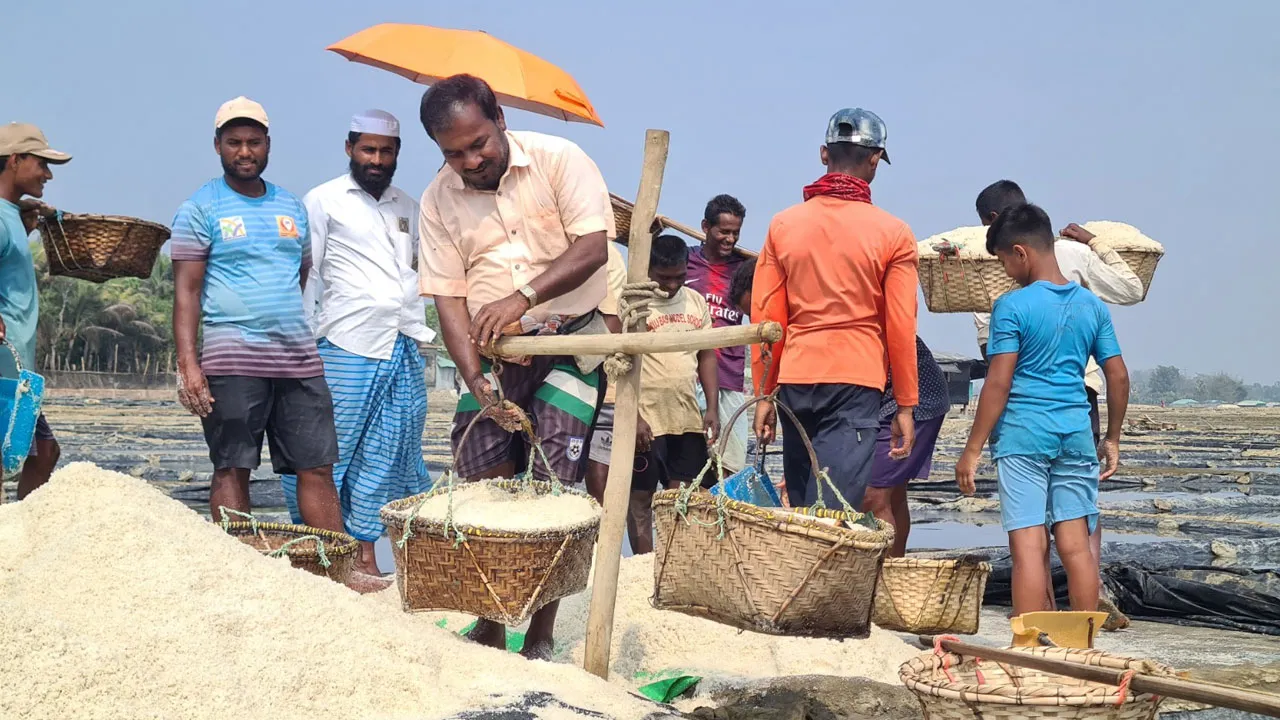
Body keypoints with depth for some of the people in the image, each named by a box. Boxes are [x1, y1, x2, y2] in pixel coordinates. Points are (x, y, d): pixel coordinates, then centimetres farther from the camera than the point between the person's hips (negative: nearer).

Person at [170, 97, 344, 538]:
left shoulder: (292, 207, 18)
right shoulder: (200, 209, 2)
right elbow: (186, 290, -4)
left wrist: (312, 342, 14)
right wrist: (187, 362, -14)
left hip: (299, 357, 5)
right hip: (233, 359, -4)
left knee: (317, 468, 1)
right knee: (232, 470, -2)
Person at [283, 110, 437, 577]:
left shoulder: (408, 208, 19)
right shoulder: (323, 201, 3)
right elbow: (305, 276, 0)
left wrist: (422, 336, 16)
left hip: (404, 351, 5)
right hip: (345, 350, -5)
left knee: (385, 462, 4)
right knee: (328, 455, -6)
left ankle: (364, 558, 9)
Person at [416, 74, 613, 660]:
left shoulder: (558, 160, -8)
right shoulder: (439, 200, 2)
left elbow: (594, 245, -17)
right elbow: (447, 295, -2)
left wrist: (523, 297, -31)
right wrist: (475, 378, -16)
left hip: (573, 337, -4)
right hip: (492, 351, 4)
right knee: (482, 486, -1)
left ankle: (541, 636, -1)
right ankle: (490, 627, 12)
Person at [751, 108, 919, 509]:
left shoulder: (783, 225, 6)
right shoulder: (893, 235, -2)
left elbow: (765, 318, 6)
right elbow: (900, 328, -2)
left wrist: (764, 394, 12)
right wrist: (905, 406, 6)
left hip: (795, 381, 4)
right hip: (856, 383, -4)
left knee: (800, 510, 14)